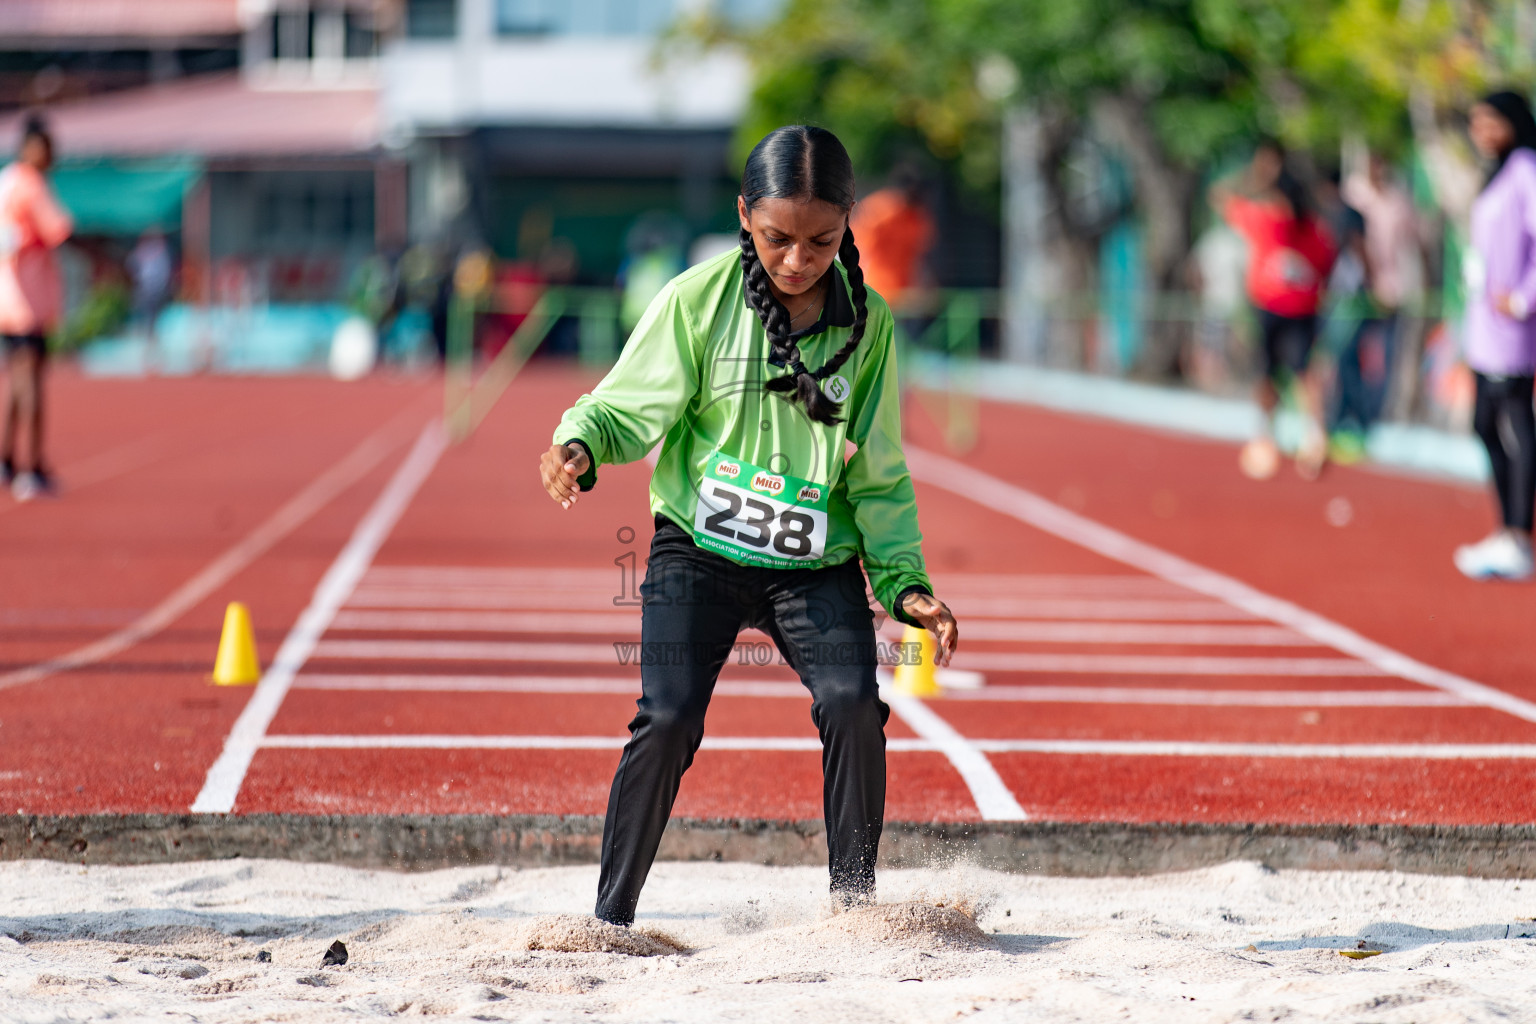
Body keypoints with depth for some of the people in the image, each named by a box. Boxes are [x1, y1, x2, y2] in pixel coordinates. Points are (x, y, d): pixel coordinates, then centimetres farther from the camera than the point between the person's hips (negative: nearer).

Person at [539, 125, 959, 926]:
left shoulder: (868, 324, -1)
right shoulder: (699, 300, -8)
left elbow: (878, 476, 6)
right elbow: (631, 406, -5)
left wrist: (904, 583, -1)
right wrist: (579, 445, -26)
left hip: (815, 565, 2)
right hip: (699, 554, -2)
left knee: (852, 703, -19)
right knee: (668, 718, -15)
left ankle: (854, 901, -2)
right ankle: (611, 916, -1)